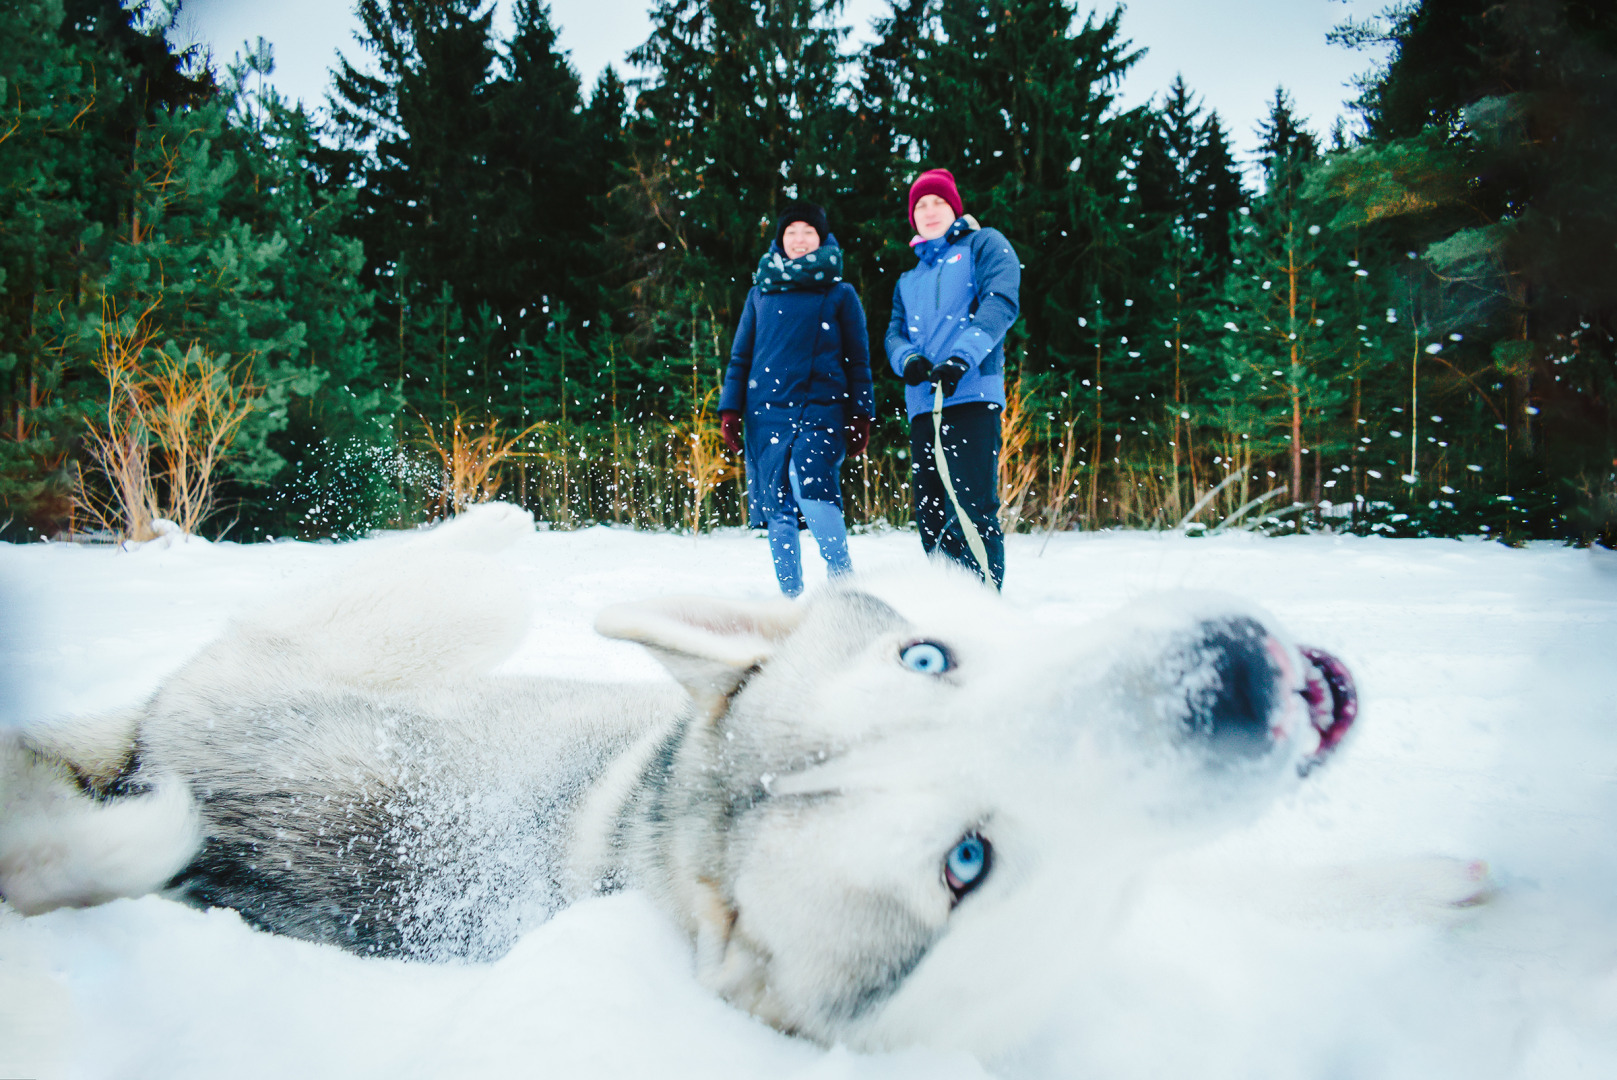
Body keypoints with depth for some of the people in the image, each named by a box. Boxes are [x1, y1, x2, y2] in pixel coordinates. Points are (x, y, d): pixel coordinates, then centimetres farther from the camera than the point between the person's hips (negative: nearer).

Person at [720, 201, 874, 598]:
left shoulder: (840, 294, 10)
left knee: (807, 483, -27)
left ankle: (843, 577, -16)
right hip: (768, 410, 3)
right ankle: (791, 598, 9)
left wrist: (861, 415, 1)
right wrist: (730, 409, 8)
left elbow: (858, 359, 9)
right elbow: (741, 356, 18)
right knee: (778, 507, 0)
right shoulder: (760, 293, 16)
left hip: (822, 406, -3)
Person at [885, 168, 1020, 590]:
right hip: (923, 405, 6)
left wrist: (961, 358, -20)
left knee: (973, 508, -16)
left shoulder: (983, 244, 11)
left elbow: (1001, 302, -5)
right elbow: (894, 333, 19)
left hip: (971, 395, -6)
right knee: (930, 515, 3)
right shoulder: (909, 281, 29)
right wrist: (907, 358, -7)